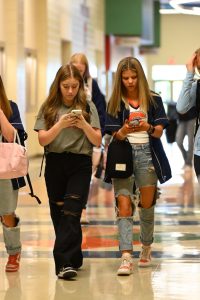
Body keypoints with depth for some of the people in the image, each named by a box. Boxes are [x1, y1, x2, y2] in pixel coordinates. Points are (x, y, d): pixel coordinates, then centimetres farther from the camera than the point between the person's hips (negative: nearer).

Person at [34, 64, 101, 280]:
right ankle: (74, 258, 21)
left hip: (80, 165, -2)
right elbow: (42, 140, -1)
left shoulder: (87, 107, 3)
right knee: (58, 213, 7)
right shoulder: (49, 108, 5)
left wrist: (85, 125, -14)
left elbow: (97, 141, 3)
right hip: (55, 164, 2)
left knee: (71, 213, -13)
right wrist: (60, 125, -15)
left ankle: (64, 263, -18)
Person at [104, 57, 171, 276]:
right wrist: (125, 130, -24)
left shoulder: (153, 100, 5)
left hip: (147, 154, 1)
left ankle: (146, 248, 32)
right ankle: (126, 257, -16)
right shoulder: (115, 103, 5)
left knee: (147, 204, 10)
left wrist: (148, 127, -22)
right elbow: (114, 136, -2)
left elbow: (159, 132, 0)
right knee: (124, 206, -10)